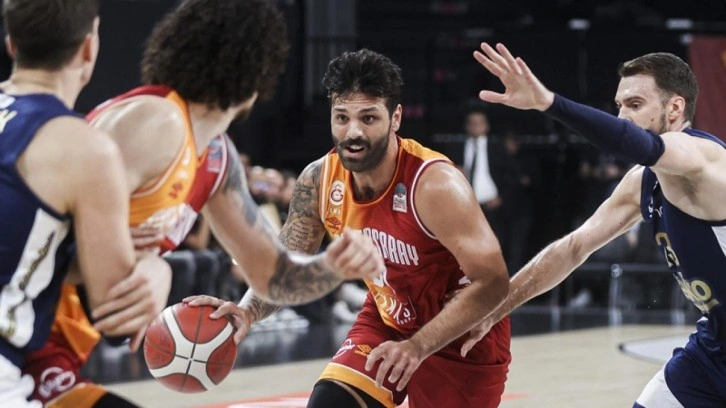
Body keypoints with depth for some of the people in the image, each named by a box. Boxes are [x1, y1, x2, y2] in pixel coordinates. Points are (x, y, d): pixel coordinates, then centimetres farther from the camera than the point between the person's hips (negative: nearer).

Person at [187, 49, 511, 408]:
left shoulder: (435, 183, -30)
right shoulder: (319, 181, -13)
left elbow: (492, 283, -32)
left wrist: (418, 346, -39)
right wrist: (247, 311, -22)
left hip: (464, 337, -5)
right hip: (386, 322, 5)